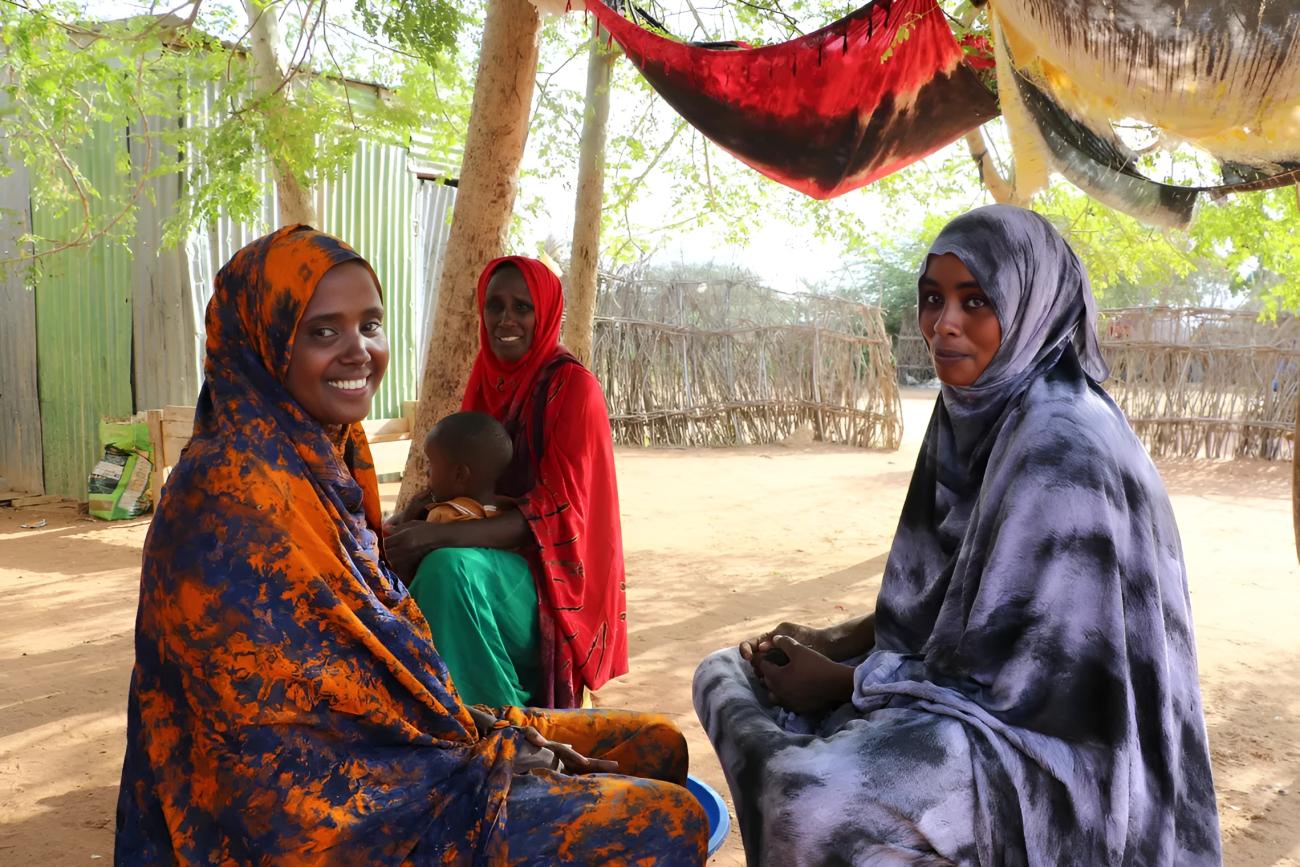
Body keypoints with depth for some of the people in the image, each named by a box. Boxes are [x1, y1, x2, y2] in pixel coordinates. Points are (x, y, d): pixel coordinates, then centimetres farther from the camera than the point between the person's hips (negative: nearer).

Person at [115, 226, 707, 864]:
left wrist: (497, 728, 1)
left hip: (375, 753, 8)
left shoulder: (321, 461, 5)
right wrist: (498, 748, -13)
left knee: (655, 746, 10)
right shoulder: (231, 494, -22)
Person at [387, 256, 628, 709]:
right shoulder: (487, 378, 6)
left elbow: (557, 510, -21)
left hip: (552, 567, -6)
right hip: (495, 546, 6)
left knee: (446, 570, -30)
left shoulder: (572, 387, -14)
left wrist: (439, 535, -31)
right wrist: (408, 516, -11)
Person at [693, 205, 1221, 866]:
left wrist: (840, 682, -14)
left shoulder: (1061, 447, -24)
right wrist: (833, 641, -2)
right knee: (727, 673, 8)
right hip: (969, 680, 9)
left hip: (1037, 732, -9)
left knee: (812, 799, -32)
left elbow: (1019, 667, -22)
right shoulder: (975, 416, 3)